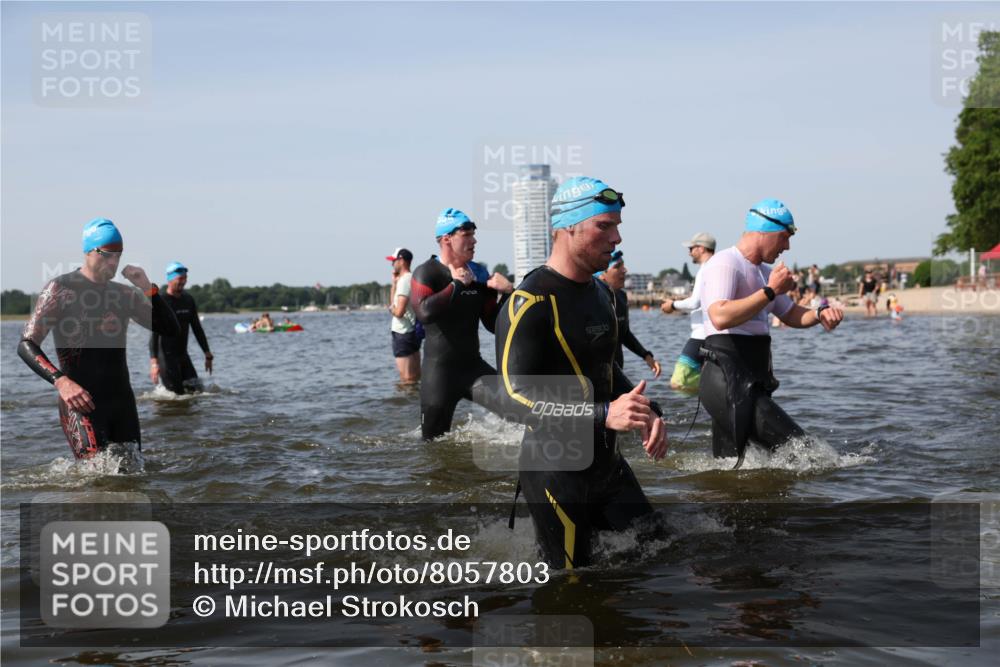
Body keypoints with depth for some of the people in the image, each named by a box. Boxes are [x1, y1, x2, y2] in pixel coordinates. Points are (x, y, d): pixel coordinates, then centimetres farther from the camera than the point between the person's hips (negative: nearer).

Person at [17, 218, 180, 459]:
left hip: (123, 400, 6)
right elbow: (26, 345, -8)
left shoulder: (124, 294, 14)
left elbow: (171, 330, 10)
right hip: (81, 401, -6)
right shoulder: (60, 289, -2)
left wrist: (148, 289, -5)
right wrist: (61, 382, -24)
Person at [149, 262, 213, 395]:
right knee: (175, 395, -9)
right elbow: (154, 333, -17)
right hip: (166, 356, -7)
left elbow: (197, 329, 16)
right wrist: (154, 362, -26)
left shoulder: (189, 300, 9)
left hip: (183, 354, 7)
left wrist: (208, 355, 14)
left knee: (197, 391, 1)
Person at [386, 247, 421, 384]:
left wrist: (391, 308, -4)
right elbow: (393, 303, 22)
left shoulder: (405, 280, -16)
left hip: (403, 333, -10)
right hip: (413, 331, 10)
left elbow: (399, 312, -24)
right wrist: (394, 283, 14)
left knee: (407, 379, -7)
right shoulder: (411, 279, 14)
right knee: (416, 377, 14)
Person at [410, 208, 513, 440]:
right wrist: (457, 284, -19)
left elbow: (494, 324, 9)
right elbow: (424, 312, -28)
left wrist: (506, 294, -7)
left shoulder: (479, 274, 7)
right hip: (440, 368, -4)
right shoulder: (426, 273, -7)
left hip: (473, 365, 4)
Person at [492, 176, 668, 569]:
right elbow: (514, 399, -25)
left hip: (607, 463, 9)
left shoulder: (601, 293, 11)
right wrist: (604, 414, -34)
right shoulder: (530, 304, -19)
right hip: (556, 472, -8)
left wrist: (647, 414, 6)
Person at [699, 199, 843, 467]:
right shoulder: (725, 264, -11)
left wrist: (819, 314, 9)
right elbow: (720, 318, -27)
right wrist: (770, 291, -20)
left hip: (750, 383, 10)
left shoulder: (764, 272, 21)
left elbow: (790, 314, 31)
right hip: (728, 381, -10)